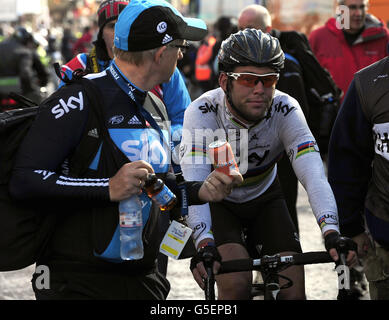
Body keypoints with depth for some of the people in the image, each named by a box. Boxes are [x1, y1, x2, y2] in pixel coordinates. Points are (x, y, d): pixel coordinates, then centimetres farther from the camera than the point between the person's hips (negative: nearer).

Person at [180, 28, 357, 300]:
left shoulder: (286, 110, -24)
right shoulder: (202, 112, -29)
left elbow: (313, 174, -35)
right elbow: (194, 182, -39)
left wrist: (331, 231, -51)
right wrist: (203, 244, -55)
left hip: (263, 199, 2)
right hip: (217, 202, -2)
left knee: (293, 291, -11)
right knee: (236, 283, -26)